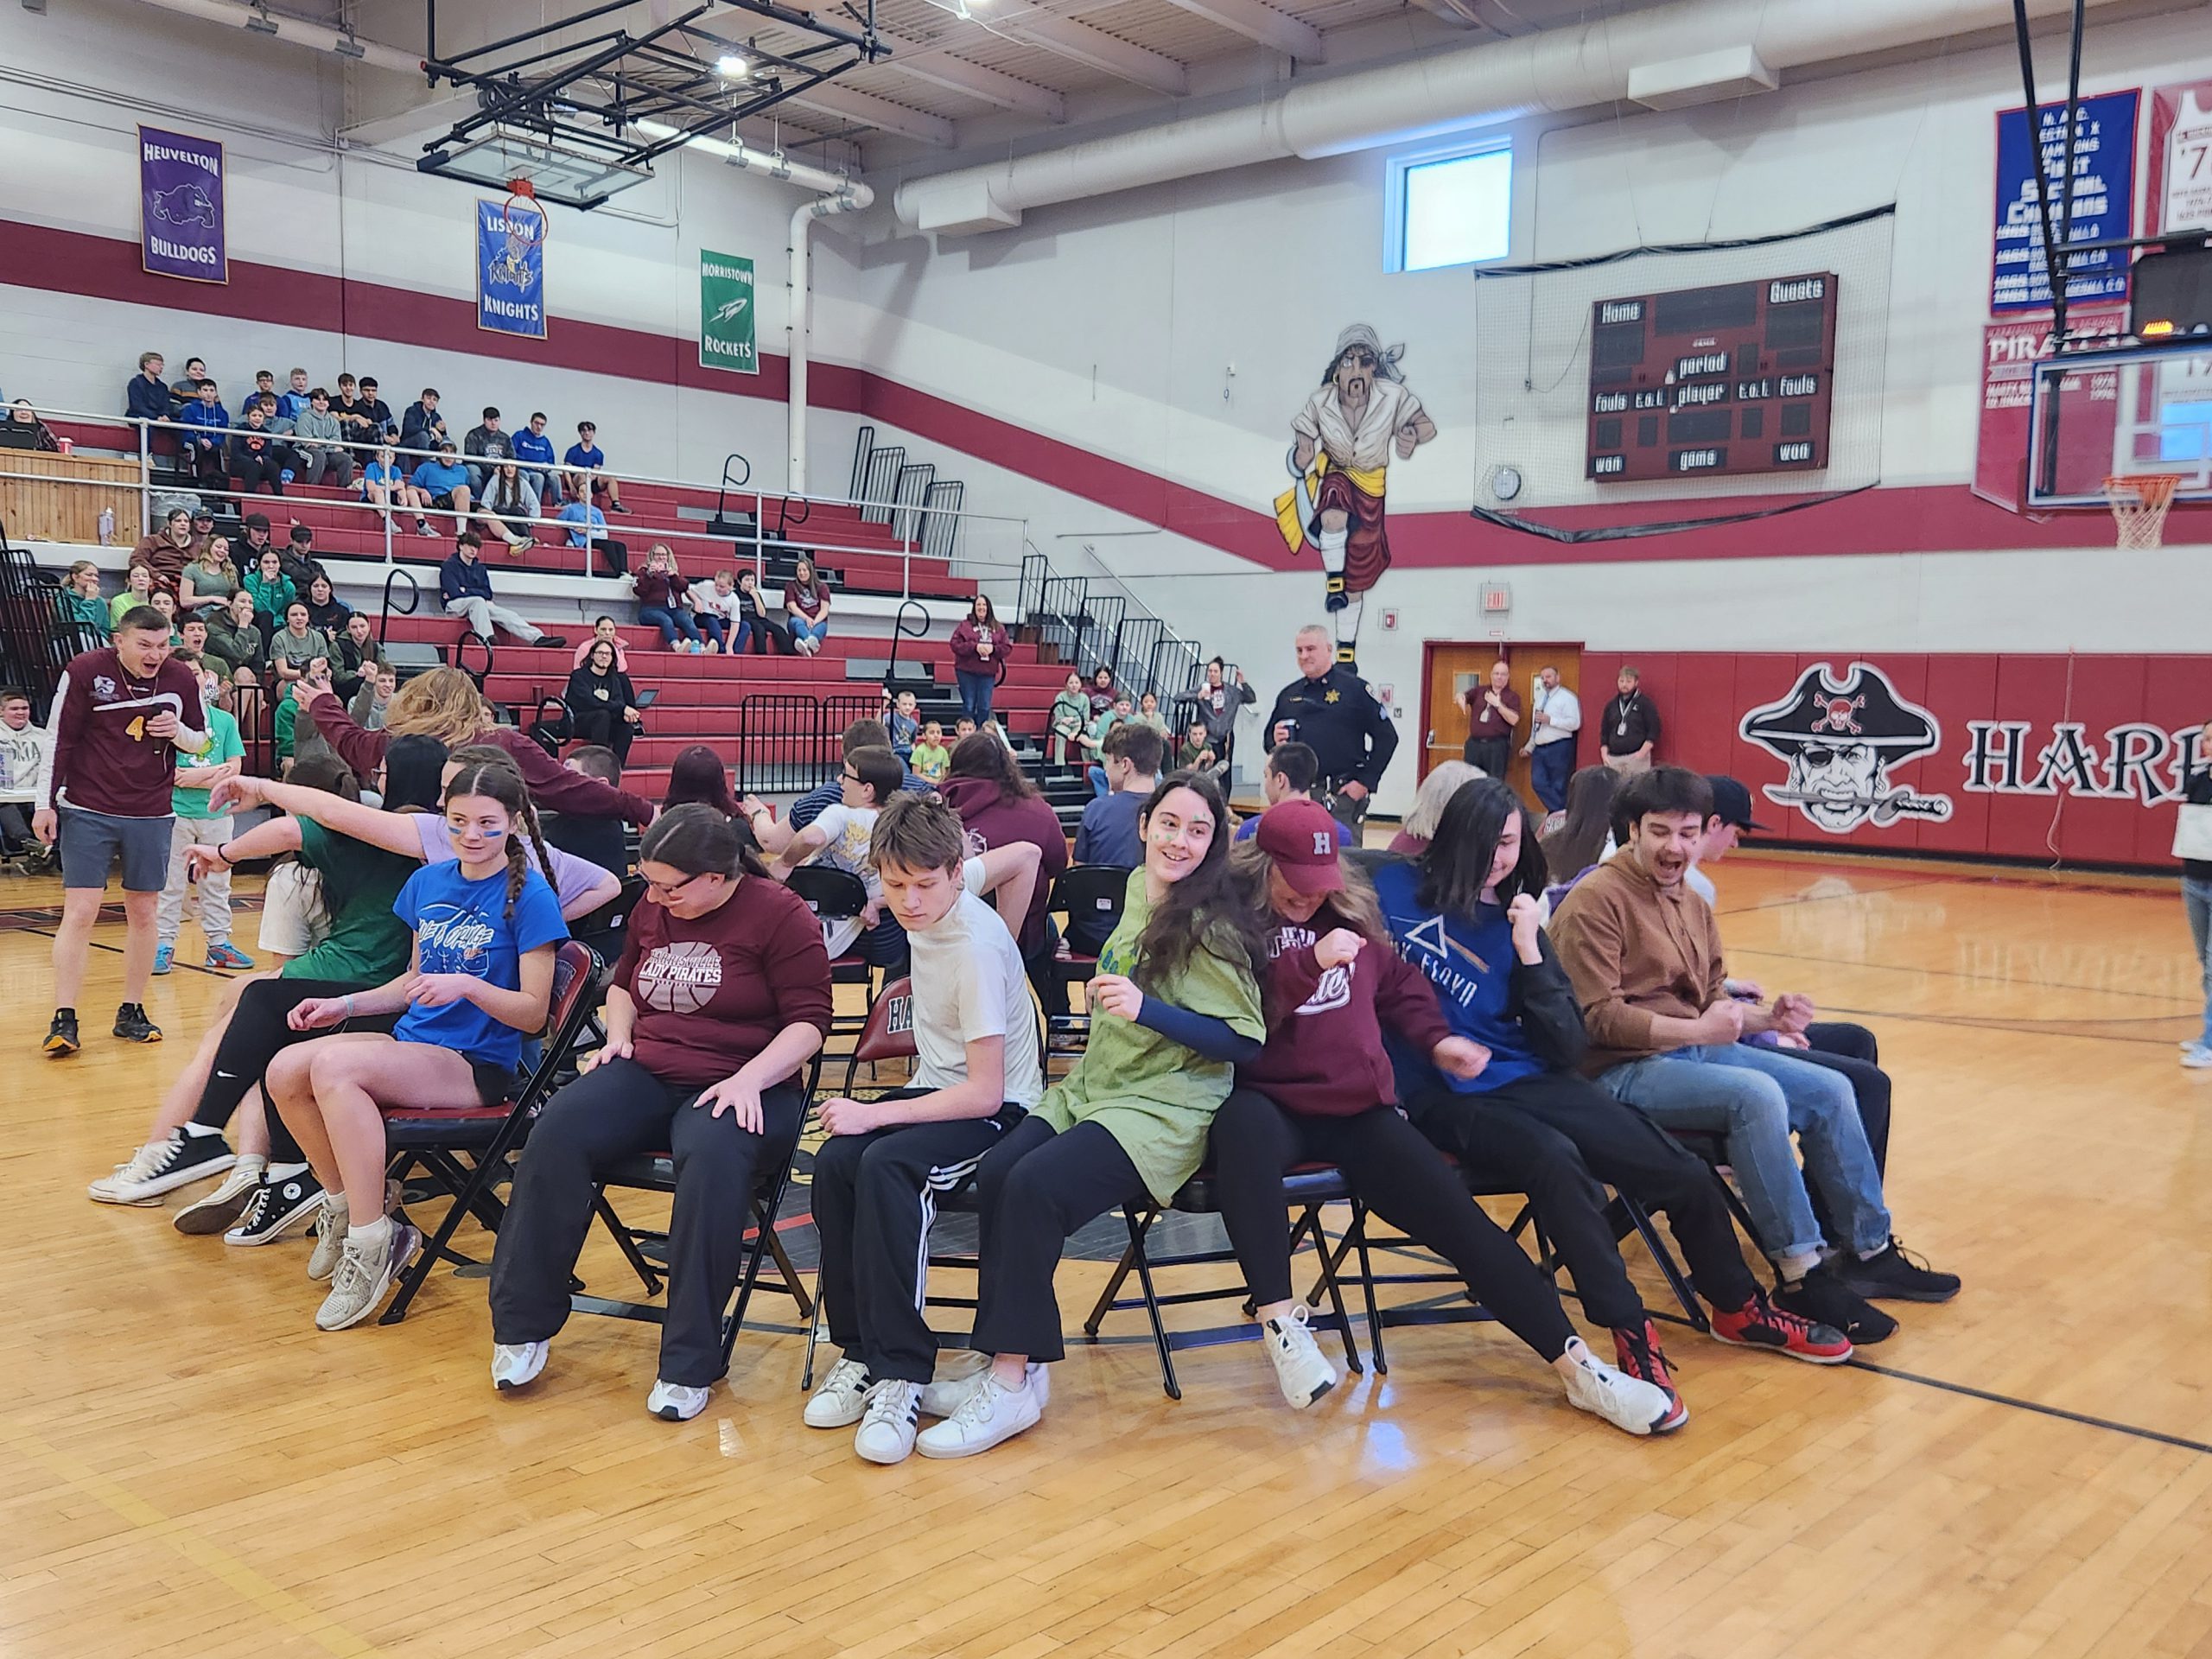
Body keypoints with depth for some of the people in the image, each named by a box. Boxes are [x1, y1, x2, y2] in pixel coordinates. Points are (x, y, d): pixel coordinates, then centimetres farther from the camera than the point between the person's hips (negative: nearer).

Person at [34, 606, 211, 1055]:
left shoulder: (182, 679, -1)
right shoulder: (83, 671, -9)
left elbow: (201, 740, 11)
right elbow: (59, 739, -5)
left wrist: (179, 732, -12)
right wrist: (46, 804, -5)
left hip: (151, 816, 3)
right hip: (87, 812, -3)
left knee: (143, 913, 7)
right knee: (80, 912, -7)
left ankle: (131, 1013, 19)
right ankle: (64, 1021, -3)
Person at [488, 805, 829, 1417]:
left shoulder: (779, 914, -5)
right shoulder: (653, 908, 14)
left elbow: (809, 1021, -7)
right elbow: (624, 981, 32)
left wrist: (749, 1079, -21)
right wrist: (618, 1036, 12)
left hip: (742, 1085, -5)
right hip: (645, 1074, 5)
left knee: (712, 1158, -39)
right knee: (557, 1133, -25)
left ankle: (689, 1364, -28)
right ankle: (523, 1326, -12)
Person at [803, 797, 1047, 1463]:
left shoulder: (977, 947, -23)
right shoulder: (932, 904, -1)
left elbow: (985, 1092, -23)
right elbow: (1023, 852, 20)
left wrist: (876, 1114, -24)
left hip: (995, 1109, -8)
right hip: (937, 1087, 8)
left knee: (885, 1166, -35)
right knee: (835, 1162, -22)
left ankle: (901, 1375, -30)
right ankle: (861, 1352, -12)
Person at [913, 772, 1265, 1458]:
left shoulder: (1212, 927, -11)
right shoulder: (1136, 892, 11)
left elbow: (1246, 1041, -16)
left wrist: (1145, 1008, -23)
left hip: (1166, 1111, -7)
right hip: (1091, 1088, 7)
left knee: (1035, 1185, -28)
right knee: (994, 1172, -20)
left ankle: (1012, 1383, -17)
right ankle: (1008, 1358, -10)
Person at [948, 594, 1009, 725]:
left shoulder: (998, 628, 9)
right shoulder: (964, 625, 1)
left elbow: (1008, 648, 5)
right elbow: (955, 645, -8)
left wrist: (993, 649, -14)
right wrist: (975, 647, -18)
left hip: (988, 673, 2)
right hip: (967, 672, -2)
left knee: (985, 708, 3)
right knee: (969, 706, 1)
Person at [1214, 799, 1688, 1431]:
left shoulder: (1351, 910, 11)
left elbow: (1397, 986, 28)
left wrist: (1434, 1041, 14)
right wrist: (1309, 964, -25)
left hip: (1359, 1109, 5)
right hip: (1270, 1105, -5)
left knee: (1457, 1215, -7)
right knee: (1244, 1129, -41)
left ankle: (1577, 1365, 0)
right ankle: (1281, 1323, -33)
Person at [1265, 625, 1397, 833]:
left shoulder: (1355, 688, -2)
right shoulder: (1288, 695, 13)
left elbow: (1386, 737, -3)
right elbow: (1269, 740, 22)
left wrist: (1366, 782, -8)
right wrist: (1275, 742, -3)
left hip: (1343, 794, -5)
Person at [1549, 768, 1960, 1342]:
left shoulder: (1692, 904, 17)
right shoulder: (1595, 900, -11)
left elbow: (1710, 999, 19)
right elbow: (1597, 1016, -18)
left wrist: (1766, 1017, -2)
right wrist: (1696, 1030, -25)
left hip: (1693, 1050, 9)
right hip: (1623, 1069, -9)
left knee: (1829, 1090, 1)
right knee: (1757, 1094, -30)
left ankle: (1870, 1251, 14)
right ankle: (1801, 1276, -22)